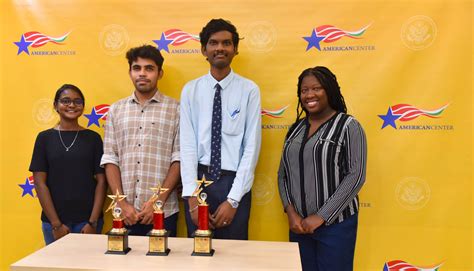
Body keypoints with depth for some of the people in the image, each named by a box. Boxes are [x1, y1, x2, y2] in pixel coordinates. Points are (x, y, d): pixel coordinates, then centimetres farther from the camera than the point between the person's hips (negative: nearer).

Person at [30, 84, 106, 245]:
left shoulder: (93, 138, 1)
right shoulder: (45, 138, 2)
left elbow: (101, 181, -1)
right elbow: (39, 182, -1)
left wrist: (93, 222, -8)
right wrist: (56, 223, -6)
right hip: (53, 221, 1)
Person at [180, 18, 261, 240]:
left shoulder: (249, 90, -4)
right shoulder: (190, 90, 1)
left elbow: (252, 147, -7)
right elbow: (187, 144, -3)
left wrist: (233, 200, -11)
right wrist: (192, 197, -9)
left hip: (233, 181, -1)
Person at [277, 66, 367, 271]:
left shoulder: (348, 126, -5)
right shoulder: (296, 128, 9)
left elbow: (356, 176, -13)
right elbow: (283, 174, 8)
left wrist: (321, 217, -15)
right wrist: (291, 212, -6)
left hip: (335, 224, -4)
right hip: (299, 225, 4)